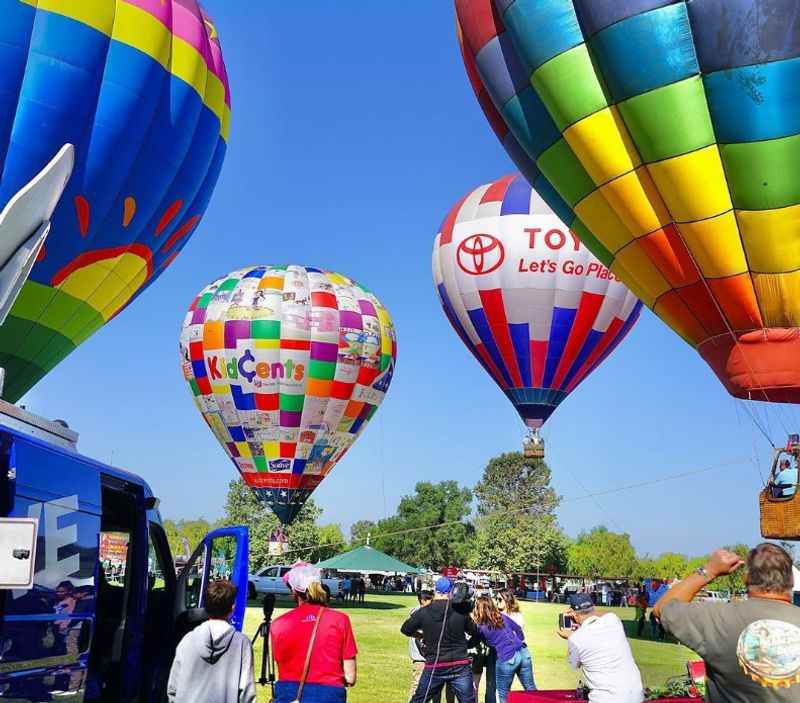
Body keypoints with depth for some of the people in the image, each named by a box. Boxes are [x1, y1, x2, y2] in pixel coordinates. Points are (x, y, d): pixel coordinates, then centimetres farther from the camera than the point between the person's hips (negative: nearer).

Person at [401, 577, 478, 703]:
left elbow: (405, 630, 7)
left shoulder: (423, 612, -5)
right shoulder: (461, 611, -5)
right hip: (460, 666, -1)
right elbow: (475, 631, 8)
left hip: (434, 666, 1)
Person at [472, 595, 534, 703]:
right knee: (531, 689, 15)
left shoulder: (481, 628, -4)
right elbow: (518, 628, 16)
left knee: (504, 694, 15)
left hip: (507, 659, -5)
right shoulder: (502, 616, 8)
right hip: (523, 653, 5)